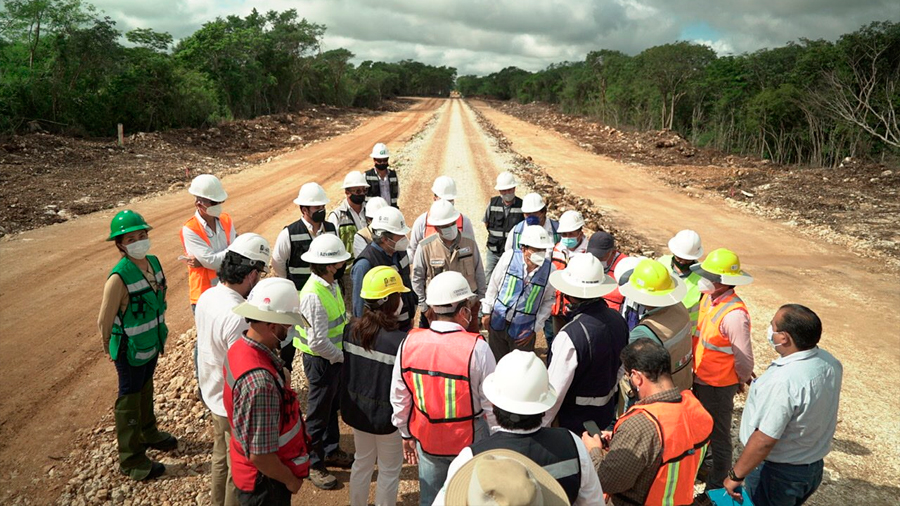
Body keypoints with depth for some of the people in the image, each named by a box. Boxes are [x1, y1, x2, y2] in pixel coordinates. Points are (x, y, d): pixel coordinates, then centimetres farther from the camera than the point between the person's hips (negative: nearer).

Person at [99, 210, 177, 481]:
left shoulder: (153, 262, -7)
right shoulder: (119, 277, -28)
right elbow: (104, 321, -20)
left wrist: (159, 332, 14)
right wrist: (113, 350, -6)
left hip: (152, 343, 7)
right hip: (130, 351, -7)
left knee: (146, 390, 27)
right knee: (130, 400, 10)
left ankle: (148, 433, 51)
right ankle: (131, 460, 28)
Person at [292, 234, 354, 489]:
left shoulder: (332, 284, -1)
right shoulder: (313, 295, -28)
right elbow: (317, 341, -28)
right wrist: (342, 357, -15)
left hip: (336, 357, 8)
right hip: (321, 360, -8)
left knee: (332, 406, 25)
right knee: (318, 414, 10)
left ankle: (331, 451, 45)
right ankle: (314, 464, 29)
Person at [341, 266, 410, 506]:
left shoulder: (351, 329, -10)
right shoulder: (400, 341, -29)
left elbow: (346, 370, 2)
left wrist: (348, 404, 16)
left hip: (357, 410, 6)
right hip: (386, 415, -6)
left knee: (362, 462, 26)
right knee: (389, 470, 16)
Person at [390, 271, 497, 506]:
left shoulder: (409, 343, -13)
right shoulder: (477, 348, -25)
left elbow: (399, 398, -2)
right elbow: (492, 405, -17)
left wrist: (407, 434, 14)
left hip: (426, 441, 3)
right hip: (470, 442, -3)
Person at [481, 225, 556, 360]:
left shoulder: (550, 269, -13)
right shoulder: (509, 257, -13)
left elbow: (548, 301, 0)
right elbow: (493, 285, 0)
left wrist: (534, 328, -2)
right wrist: (486, 311, 3)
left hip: (523, 330, -1)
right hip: (498, 323, 1)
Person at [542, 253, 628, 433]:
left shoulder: (571, 335, -33)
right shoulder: (618, 320, -10)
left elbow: (554, 391, -26)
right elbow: (620, 368, 6)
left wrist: (539, 426, -13)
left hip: (574, 419, -6)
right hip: (607, 411, 7)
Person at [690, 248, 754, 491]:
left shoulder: (735, 314, -29)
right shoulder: (708, 298, -4)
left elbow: (744, 358, -22)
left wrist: (741, 381, -4)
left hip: (718, 386, -8)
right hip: (699, 378, 8)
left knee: (718, 437, 11)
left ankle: (716, 487, 30)